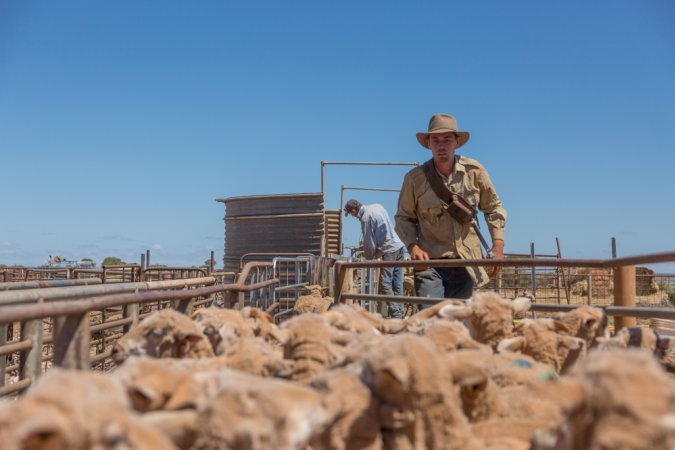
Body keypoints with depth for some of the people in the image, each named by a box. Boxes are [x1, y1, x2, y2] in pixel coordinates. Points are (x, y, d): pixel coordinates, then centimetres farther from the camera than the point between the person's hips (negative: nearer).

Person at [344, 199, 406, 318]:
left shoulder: (366, 218, -12)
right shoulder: (377, 206, 11)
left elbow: (369, 242, -8)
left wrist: (369, 256, 11)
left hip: (389, 251, -9)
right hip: (400, 247, 9)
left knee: (385, 285, -6)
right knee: (397, 284, 9)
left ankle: (396, 315, -10)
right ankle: (400, 314, 10)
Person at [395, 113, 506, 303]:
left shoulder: (474, 171, 0)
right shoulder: (415, 178, -5)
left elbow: (493, 207, 12)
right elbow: (404, 217, 6)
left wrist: (498, 243, 2)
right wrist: (412, 246, -11)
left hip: (465, 263, 3)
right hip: (429, 261, -2)